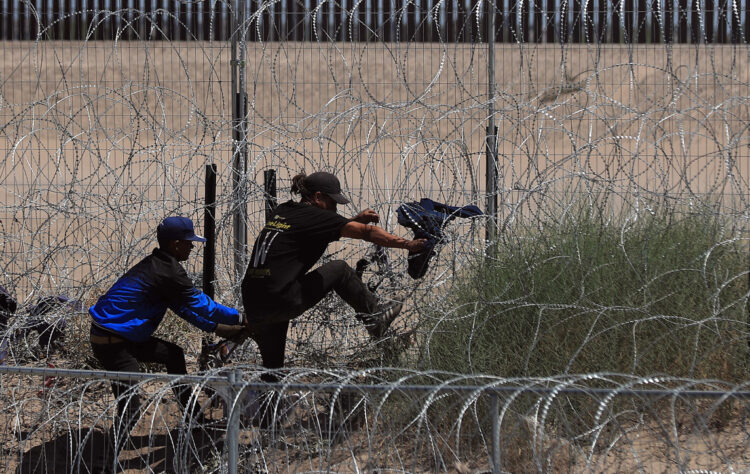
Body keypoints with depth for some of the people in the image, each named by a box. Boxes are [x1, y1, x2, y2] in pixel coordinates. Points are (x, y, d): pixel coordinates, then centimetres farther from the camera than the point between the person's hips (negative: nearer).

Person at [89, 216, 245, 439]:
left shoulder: (157, 264, 14)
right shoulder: (169, 272, -17)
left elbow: (184, 306, 24)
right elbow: (199, 304, -11)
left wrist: (215, 327, 24)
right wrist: (238, 318, 0)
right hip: (112, 344, -11)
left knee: (174, 354, 26)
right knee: (129, 411, -18)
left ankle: (192, 420, 37)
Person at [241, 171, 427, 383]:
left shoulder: (283, 211, 19)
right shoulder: (313, 216, -3)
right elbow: (367, 232, -2)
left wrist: (356, 220, 30)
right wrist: (407, 244, 2)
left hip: (252, 305, 7)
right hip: (282, 302, -7)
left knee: (271, 368, 15)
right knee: (339, 270, 13)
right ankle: (373, 313, 28)